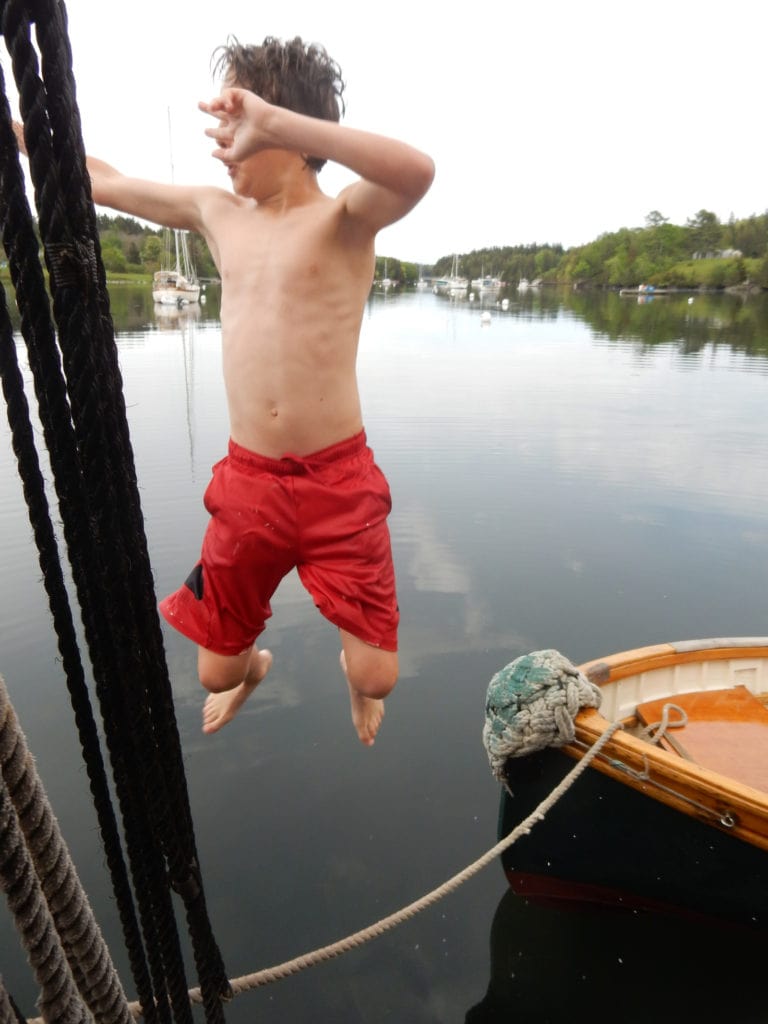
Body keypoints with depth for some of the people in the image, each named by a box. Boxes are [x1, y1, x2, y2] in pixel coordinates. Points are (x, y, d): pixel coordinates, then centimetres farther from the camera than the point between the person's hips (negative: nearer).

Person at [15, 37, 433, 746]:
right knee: (216, 669, 15)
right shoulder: (217, 213, 11)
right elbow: (102, 181, 23)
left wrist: (272, 122, -29)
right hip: (245, 481, 5)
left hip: (337, 480, -4)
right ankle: (252, 667, 54)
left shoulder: (343, 220, -5)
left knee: (375, 677, -1)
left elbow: (416, 171, -28)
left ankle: (354, 679, 39)